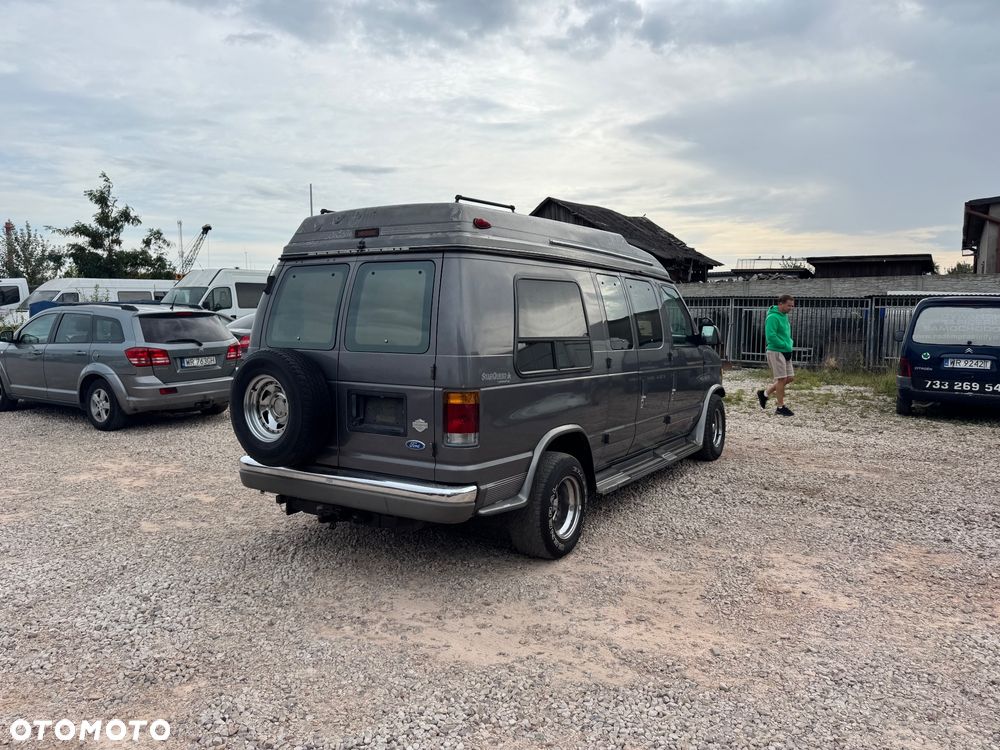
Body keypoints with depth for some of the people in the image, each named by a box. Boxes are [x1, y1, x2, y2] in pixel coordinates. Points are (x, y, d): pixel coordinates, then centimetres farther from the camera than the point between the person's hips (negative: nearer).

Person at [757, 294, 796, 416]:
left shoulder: (784, 316, 15)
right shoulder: (773, 317, -15)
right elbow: (771, 336, -23)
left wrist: (789, 345, 6)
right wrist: (786, 346, -16)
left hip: (785, 352, 9)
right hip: (776, 352, -9)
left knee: (790, 377, 10)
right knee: (782, 379, -5)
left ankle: (765, 393, 21)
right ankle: (781, 407, 5)